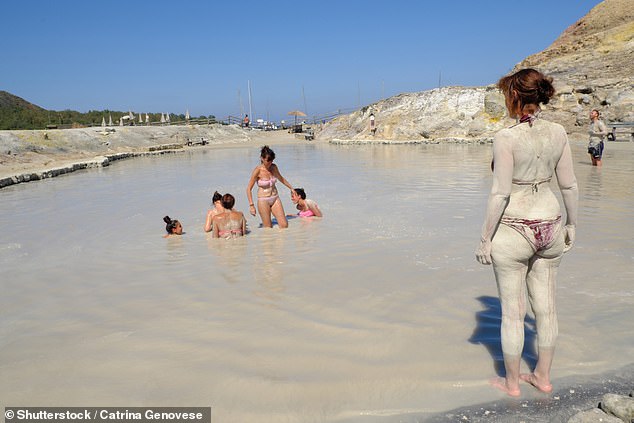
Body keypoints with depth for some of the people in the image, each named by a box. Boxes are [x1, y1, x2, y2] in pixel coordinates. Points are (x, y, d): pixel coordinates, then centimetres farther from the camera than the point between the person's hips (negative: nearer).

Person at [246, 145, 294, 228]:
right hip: (263, 200, -5)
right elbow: (249, 188, -9)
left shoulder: (274, 167, 1)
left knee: (284, 225, -4)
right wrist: (251, 205, -15)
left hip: (275, 199, 5)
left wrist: (291, 188, 33)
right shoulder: (258, 170, -14)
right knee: (268, 228, -5)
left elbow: (281, 178, 23)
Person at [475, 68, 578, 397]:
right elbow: (569, 185, 6)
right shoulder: (558, 133, 0)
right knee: (545, 307, 17)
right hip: (549, 226, 6)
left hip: (513, 230, -6)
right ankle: (543, 377, 33)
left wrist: (485, 239, -10)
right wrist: (571, 224, 19)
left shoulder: (507, 138, -17)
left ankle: (512, 382, 25)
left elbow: (500, 194, -18)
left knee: (512, 312, 9)